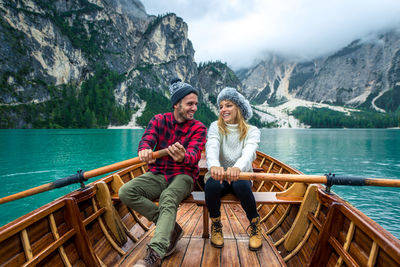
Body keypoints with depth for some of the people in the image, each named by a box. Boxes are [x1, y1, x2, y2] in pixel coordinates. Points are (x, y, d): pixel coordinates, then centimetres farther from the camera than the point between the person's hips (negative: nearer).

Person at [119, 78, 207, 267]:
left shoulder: (198, 128, -1)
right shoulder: (159, 120, 6)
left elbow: (194, 155, -18)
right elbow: (146, 140, -11)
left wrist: (183, 157, -45)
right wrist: (144, 150, -38)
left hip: (182, 176, -3)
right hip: (157, 175, 3)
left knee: (168, 199, -35)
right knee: (125, 192, -20)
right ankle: (171, 229, -13)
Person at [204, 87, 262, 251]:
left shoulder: (252, 131, -5)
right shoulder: (215, 127, -3)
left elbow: (249, 152, -27)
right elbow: (212, 147, -24)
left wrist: (238, 167, -51)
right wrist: (214, 165, -49)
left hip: (241, 177, 0)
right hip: (219, 177, 1)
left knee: (241, 184, -34)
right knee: (212, 184, -33)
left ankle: (255, 226, -4)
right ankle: (216, 225, -2)